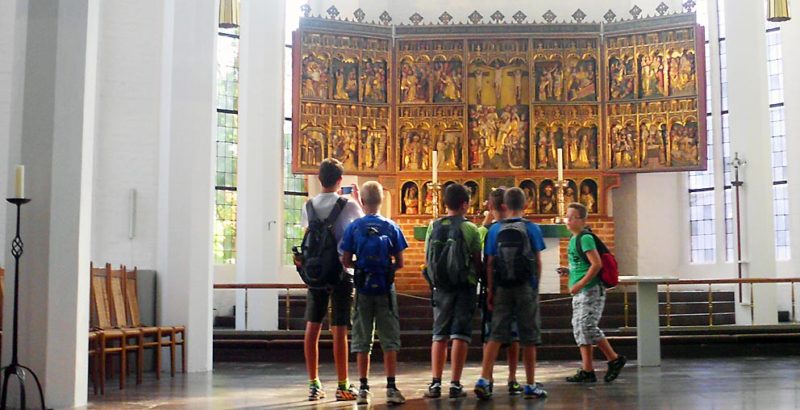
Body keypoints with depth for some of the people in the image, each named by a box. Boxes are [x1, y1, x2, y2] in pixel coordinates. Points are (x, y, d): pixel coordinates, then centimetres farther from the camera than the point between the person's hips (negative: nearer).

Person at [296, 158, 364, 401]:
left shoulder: (309, 206, 3)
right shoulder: (348, 205, -7)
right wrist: (357, 199, 18)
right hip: (340, 272, -3)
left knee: (312, 328, 7)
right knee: (339, 330, -1)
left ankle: (314, 385, 11)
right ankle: (342, 386, 3)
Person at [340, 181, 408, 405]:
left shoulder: (354, 227, -3)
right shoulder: (391, 227, -2)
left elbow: (346, 261, -3)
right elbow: (399, 263, -1)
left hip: (363, 289, 0)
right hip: (386, 290, 0)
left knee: (362, 342, 7)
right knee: (389, 341, 4)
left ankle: (363, 389, 8)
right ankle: (391, 388, 1)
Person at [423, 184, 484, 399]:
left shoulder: (434, 226, 2)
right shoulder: (470, 228, -9)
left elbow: (427, 260, 4)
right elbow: (478, 261, -8)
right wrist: (479, 278, 9)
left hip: (441, 287, 3)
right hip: (465, 287, -3)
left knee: (439, 335, 10)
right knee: (460, 335, 1)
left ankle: (435, 383, 8)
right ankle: (455, 384, 0)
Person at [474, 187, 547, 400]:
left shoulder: (495, 229, 1)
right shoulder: (532, 228, -3)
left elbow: (490, 264, 0)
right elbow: (538, 262, 1)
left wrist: (490, 292, 5)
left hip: (502, 288, 2)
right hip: (526, 287, -2)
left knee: (496, 335, 4)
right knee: (529, 338, 6)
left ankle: (484, 379, -7)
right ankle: (530, 385, 12)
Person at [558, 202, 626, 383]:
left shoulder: (585, 238, -12)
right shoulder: (573, 239, 15)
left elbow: (596, 264, -20)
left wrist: (580, 284, -21)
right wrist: (569, 272, 9)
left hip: (591, 290, -10)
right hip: (580, 292, 10)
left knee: (587, 326, -14)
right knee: (579, 328, 7)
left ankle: (614, 359, 0)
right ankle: (587, 370, 9)